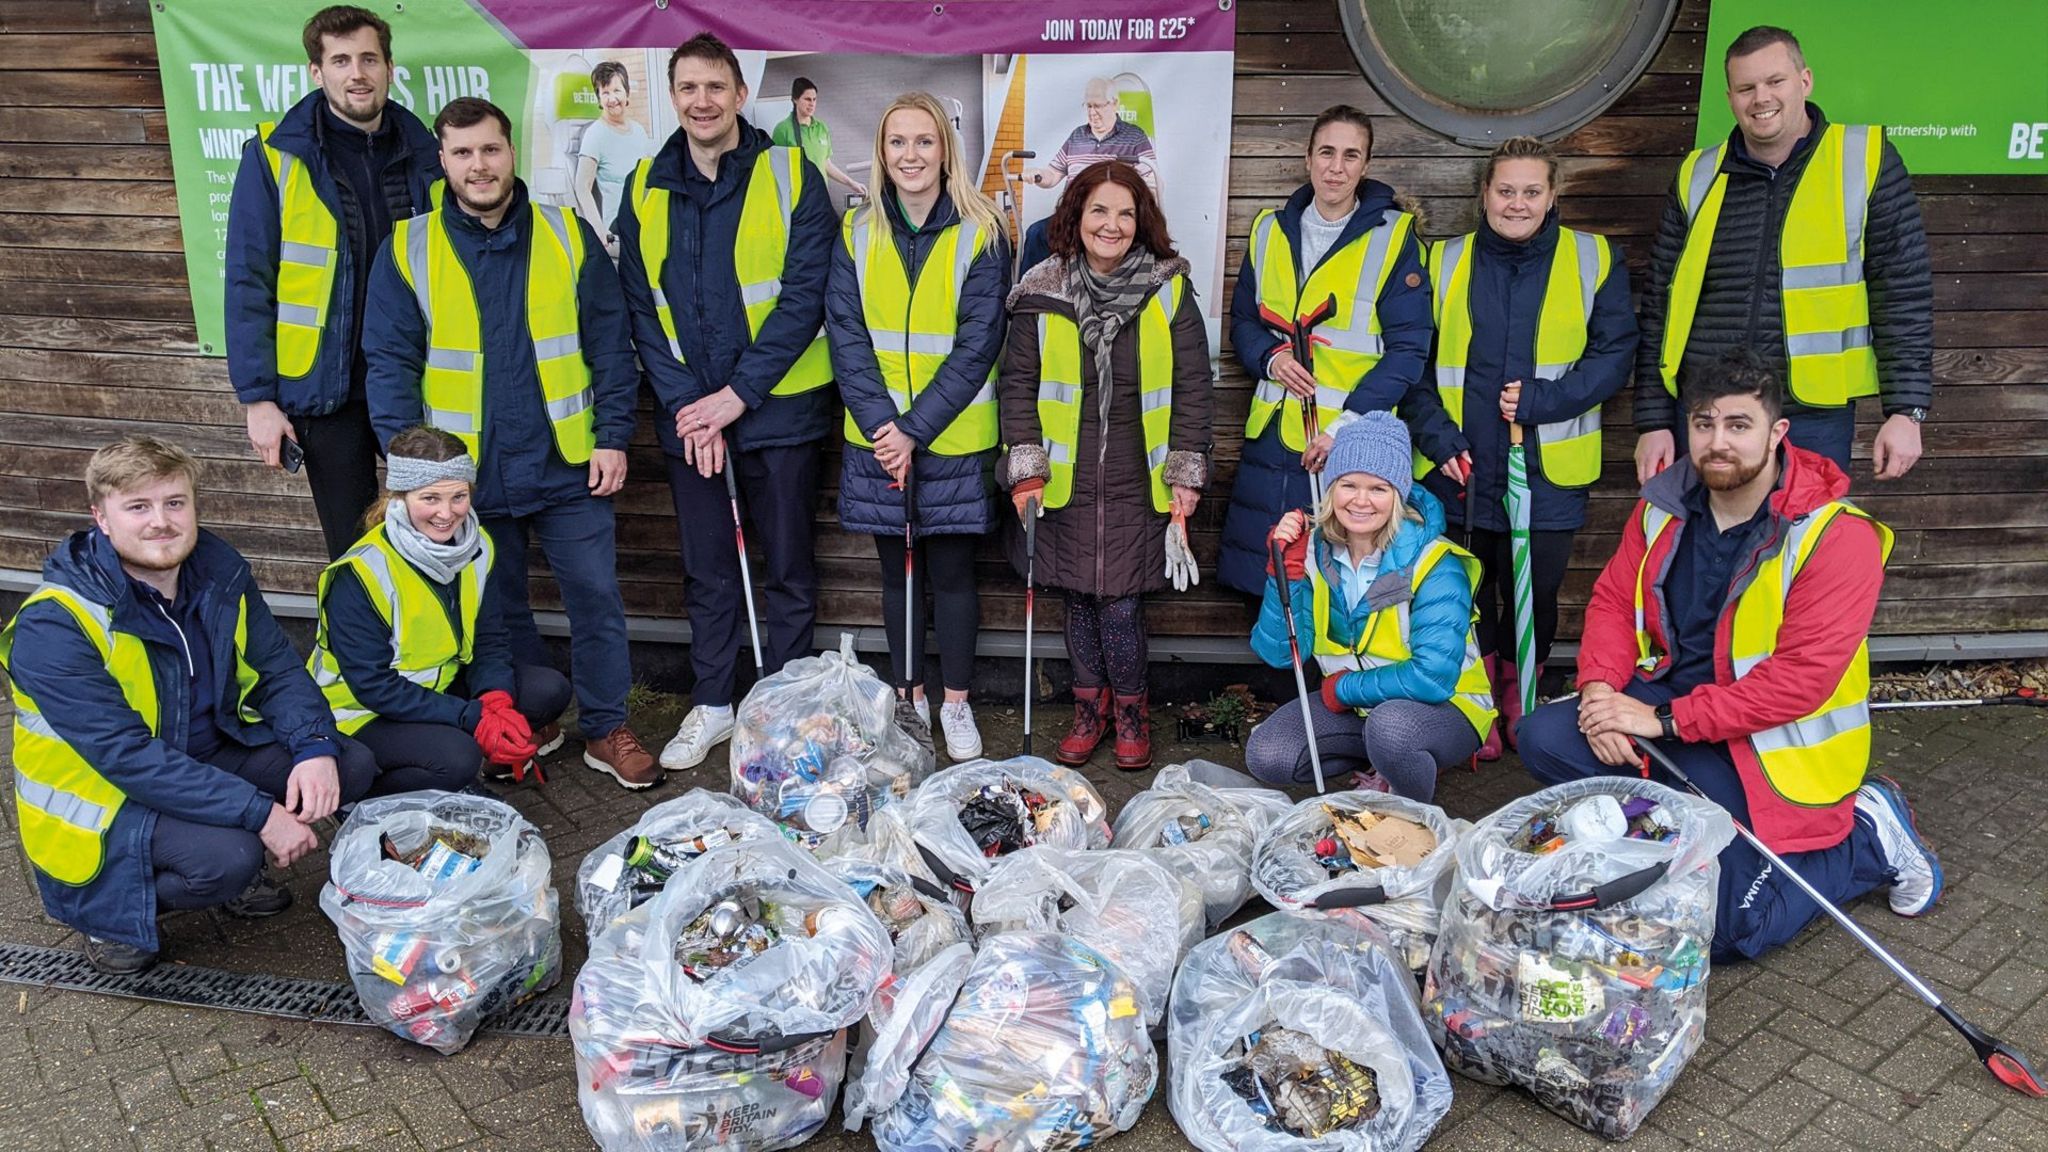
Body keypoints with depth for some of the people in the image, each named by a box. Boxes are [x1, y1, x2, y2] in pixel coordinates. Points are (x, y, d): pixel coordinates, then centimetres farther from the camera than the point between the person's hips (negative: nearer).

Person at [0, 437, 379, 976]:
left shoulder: (218, 568, -6)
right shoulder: (55, 625, -24)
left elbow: (278, 669, -1)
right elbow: (126, 756, -29)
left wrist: (316, 747, -22)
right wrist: (259, 813, -34)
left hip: (209, 755, 6)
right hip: (105, 792, -6)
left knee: (352, 765, -11)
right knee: (227, 857, -32)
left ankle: (235, 870, 9)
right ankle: (110, 908, -1)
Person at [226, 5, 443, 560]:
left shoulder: (422, 154, 3)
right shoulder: (275, 157, -6)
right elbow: (248, 285, -5)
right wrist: (257, 397, -9)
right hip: (324, 388, -2)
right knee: (355, 555, 9)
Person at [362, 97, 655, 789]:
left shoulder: (569, 237, 1)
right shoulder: (407, 250, 0)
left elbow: (610, 346, 2)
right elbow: (391, 364, -1)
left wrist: (613, 436, -5)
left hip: (568, 467, 0)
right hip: (466, 473, 1)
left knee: (596, 596, 3)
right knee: (496, 610, 13)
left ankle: (606, 730, 18)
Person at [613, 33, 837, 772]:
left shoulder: (792, 176, -5)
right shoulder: (646, 189, 6)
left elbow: (804, 297, -10)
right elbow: (640, 309, 4)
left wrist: (736, 395, -14)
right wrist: (686, 403, -8)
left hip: (778, 408, -3)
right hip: (688, 414, 3)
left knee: (787, 570, 6)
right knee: (706, 572, 13)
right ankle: (711, 705, 27)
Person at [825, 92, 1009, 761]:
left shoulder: (980, 234, -5)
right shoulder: (857, 233, 4)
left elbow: (977, 346, -10)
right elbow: (846, 335, -1)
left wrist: (916, 430, -16)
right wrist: (882, 425, -14)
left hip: (952, 438, -2)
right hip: (877, 437, 3)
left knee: (951, 572, 5)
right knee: (897, 571, 12)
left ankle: (956, 703, 21)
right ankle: (911, 697, 26)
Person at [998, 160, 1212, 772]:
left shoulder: (1169, 291, 1)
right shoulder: (1042, 293, 1)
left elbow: (1192, 389, 2)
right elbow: (1017, 385, 3)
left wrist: (1186, 474, -2)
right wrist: (1027, 470, -4)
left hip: (1137, 481, -1)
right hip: (1065, 479, 1)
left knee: (1120, 603, -4)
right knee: (1078, 598, 8)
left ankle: (1130, 710, 19)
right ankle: (1090, 707, 28)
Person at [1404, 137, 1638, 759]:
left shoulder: (1595, 260, 5)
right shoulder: (1444, 263, 8)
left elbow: (1614, 353, 0)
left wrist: (1542, 398, -14)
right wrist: (1436, 434, -8)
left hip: (1548, 471, -1)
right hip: (1460, 468, 1)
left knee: (1535, 594, 6)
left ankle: (1520, 700, 29)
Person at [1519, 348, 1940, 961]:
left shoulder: (1836, 535, -19)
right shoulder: (1664, 506, 0)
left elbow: (1802, 675, -23)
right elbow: (1613, 600, 6)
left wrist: (1664, 720, -26)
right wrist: (1599, 688, -14)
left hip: (1769, 743, -5)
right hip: (1670, 697, 6)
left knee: (1726, 925, -15)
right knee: (1543, 738, -18)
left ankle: (1867, 836, 10)